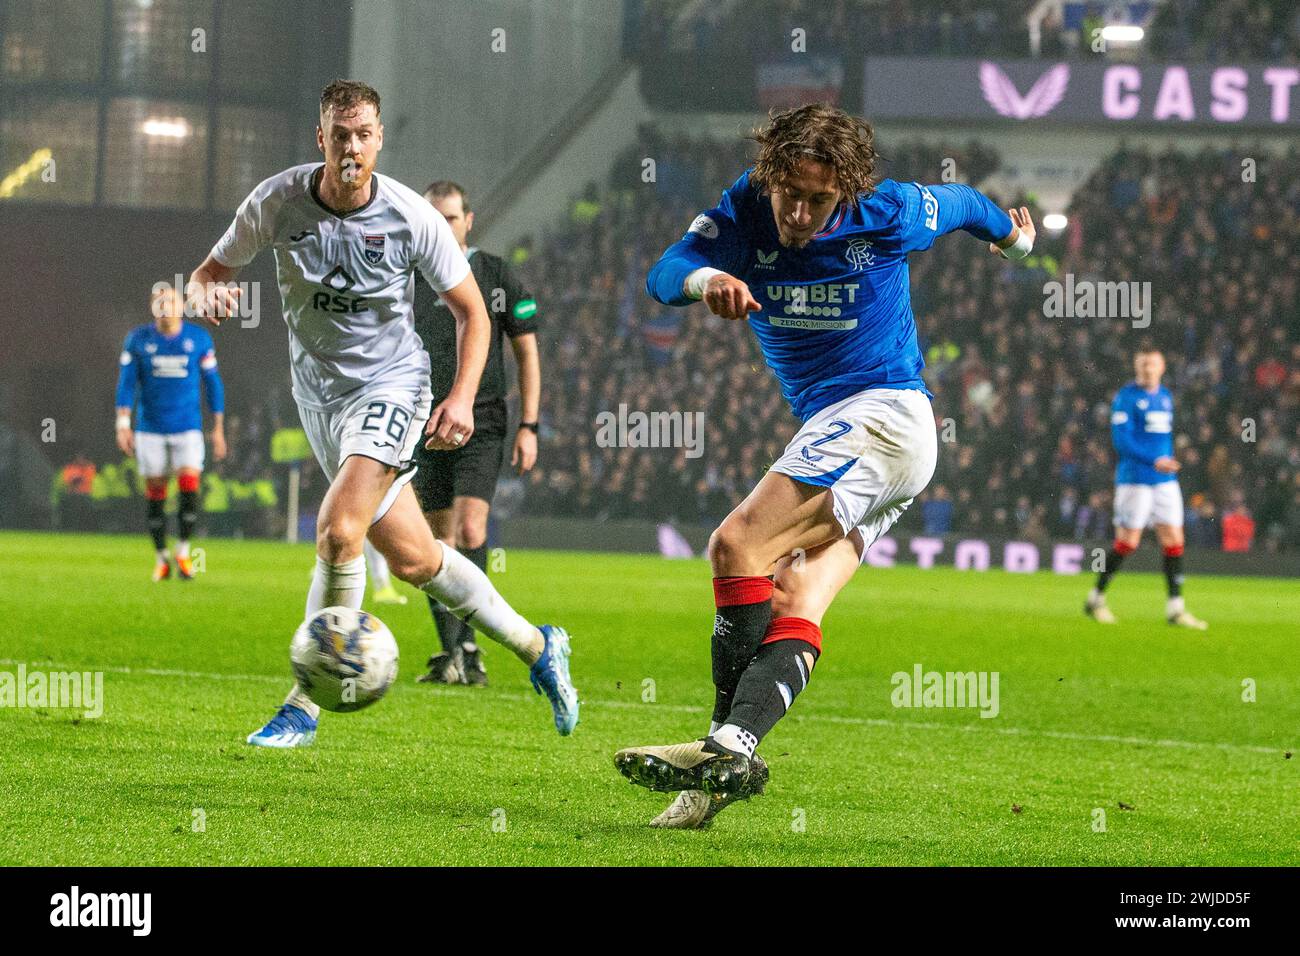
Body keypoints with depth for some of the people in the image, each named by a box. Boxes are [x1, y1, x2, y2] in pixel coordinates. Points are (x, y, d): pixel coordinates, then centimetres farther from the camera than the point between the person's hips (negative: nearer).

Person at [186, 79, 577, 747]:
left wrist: (462, 396, -14)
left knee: (338, 530, -24)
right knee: (411, 559, 4)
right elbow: (211, 271, 3)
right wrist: (208, 294, -22)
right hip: (318, 390, 4)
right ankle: (536, 647, 25)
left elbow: (471, 310, -2)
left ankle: (303, 708, -10)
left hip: (391, 387, -3)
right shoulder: (278, 202, -10)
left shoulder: (411, 217, -14)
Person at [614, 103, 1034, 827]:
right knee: (795, 600, -11)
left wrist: (1014, 238, 33)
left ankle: (728, 747, -26)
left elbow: (961, 203, 11)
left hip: (884, 411, -6)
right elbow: (665, 274, -16)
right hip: (833, 430, 6)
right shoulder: (746, 209, -2)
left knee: (738, 544, -22)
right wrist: (708, 281, -40)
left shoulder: (889, 214, -10)